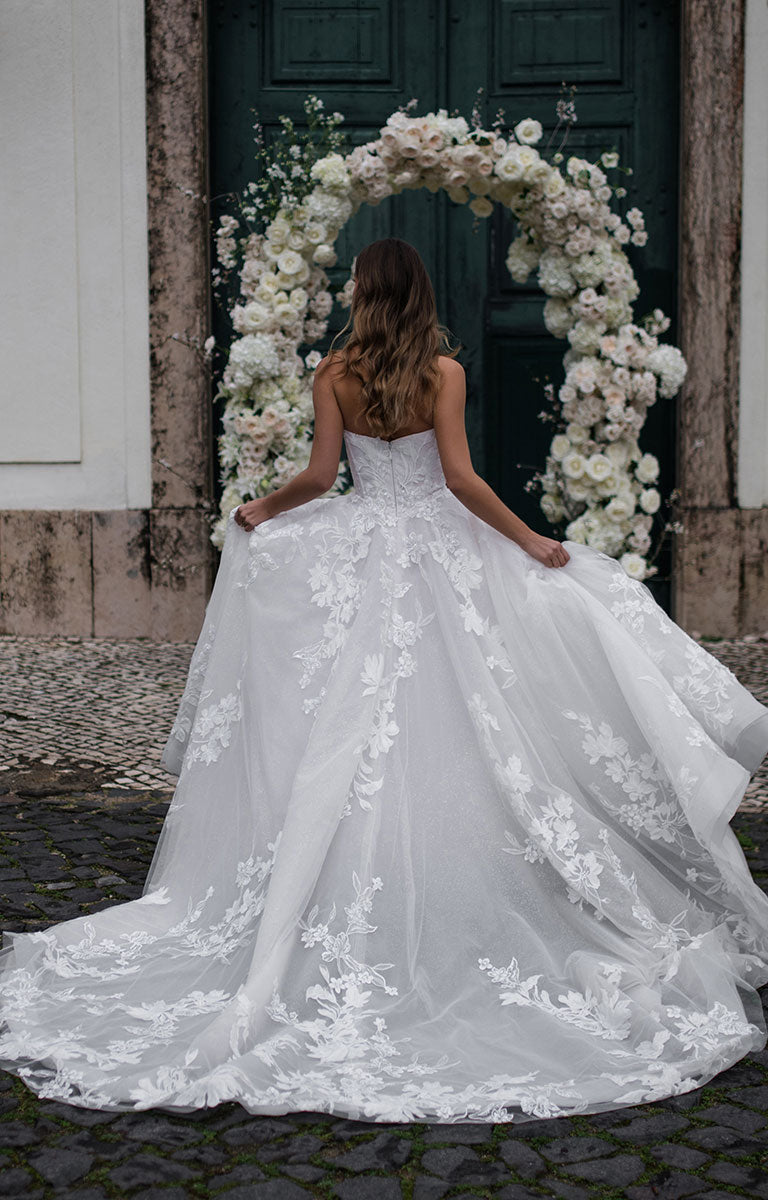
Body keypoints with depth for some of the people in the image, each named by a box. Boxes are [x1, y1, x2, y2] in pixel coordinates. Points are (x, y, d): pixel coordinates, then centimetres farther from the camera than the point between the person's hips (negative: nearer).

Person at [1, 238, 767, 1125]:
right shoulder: (444, 372, -4)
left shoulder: (333, 374, 0)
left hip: (355, 560, 2)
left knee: (343, 746, 6)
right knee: (452, 741, 4)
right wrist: (530, 542, -1)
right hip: (439, 560, -1)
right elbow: (458, 476, -10)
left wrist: (260, 508, 16)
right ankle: (454, 918, 9)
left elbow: (319, 475, -2)